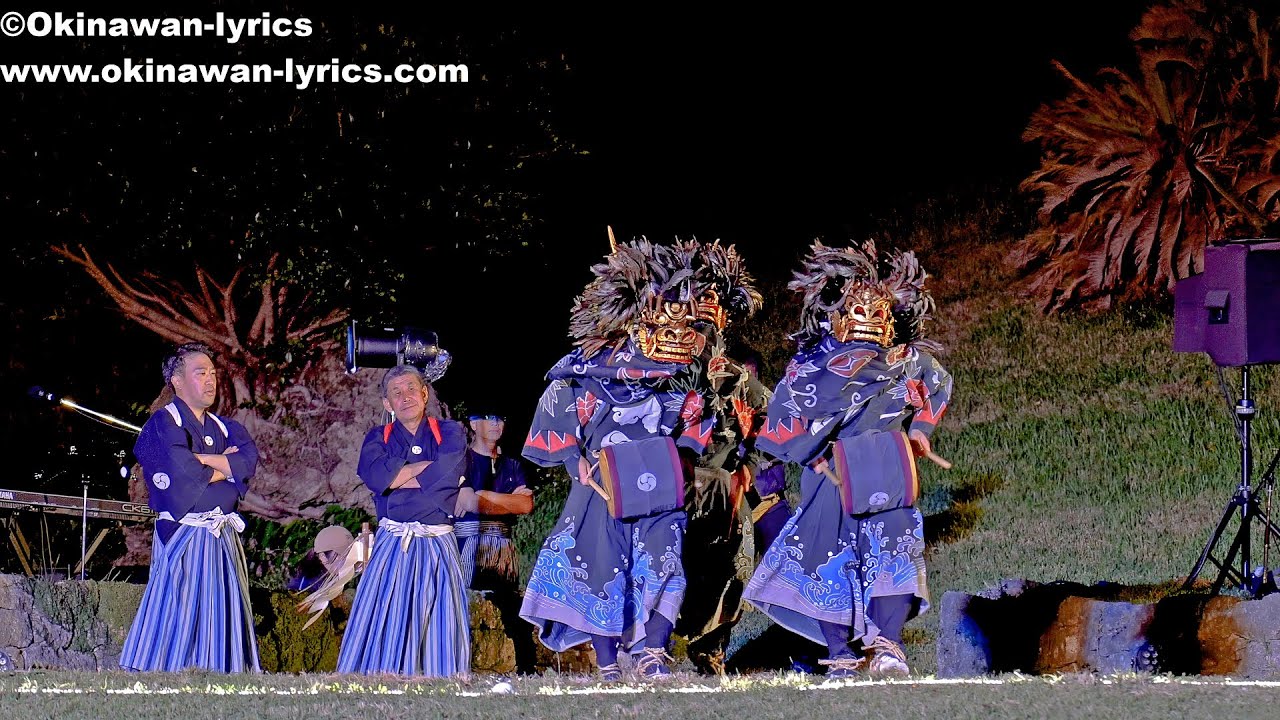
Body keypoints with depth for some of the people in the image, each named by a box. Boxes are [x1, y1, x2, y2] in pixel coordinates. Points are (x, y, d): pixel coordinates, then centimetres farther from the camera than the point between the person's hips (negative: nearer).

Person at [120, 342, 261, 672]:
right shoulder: (164, 423, -2)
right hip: (183, 540, -7)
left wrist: (202, 460, -12)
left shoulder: (225, 428, 19)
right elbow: (180, 472, -18)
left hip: (224, 543, 7)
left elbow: (248, 461, 0)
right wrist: (224, 469, -2)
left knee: (222, 628, 4)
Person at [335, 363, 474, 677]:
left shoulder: (450, 432, 10)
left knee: (440, 632, -3)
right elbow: (375, 476, -9)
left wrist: (397, 478, -4)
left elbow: (448, 474, -11)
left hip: (438, 547, 0)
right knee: (383, 632, -6)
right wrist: (427, 466, -5)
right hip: (391, 546, 1)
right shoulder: (378, 438, 13)